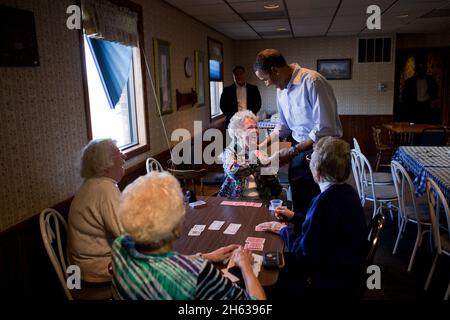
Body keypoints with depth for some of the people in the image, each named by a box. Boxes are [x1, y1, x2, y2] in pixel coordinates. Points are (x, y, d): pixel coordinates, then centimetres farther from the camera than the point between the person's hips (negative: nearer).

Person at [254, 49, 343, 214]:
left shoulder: (312, 81, -21)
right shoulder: (281, 88, 5)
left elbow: (325, 129, -24)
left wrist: (293, 151, -19)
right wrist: (263, 145, 6)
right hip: (299, 151, 7)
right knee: (299, 207, 15)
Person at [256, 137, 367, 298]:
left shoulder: (324, 201, -29)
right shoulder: (347, 191, -1)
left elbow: (303, 253, -23)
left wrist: (283, 229, -7)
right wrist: (294, 217, 16)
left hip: (330, 284, -8)